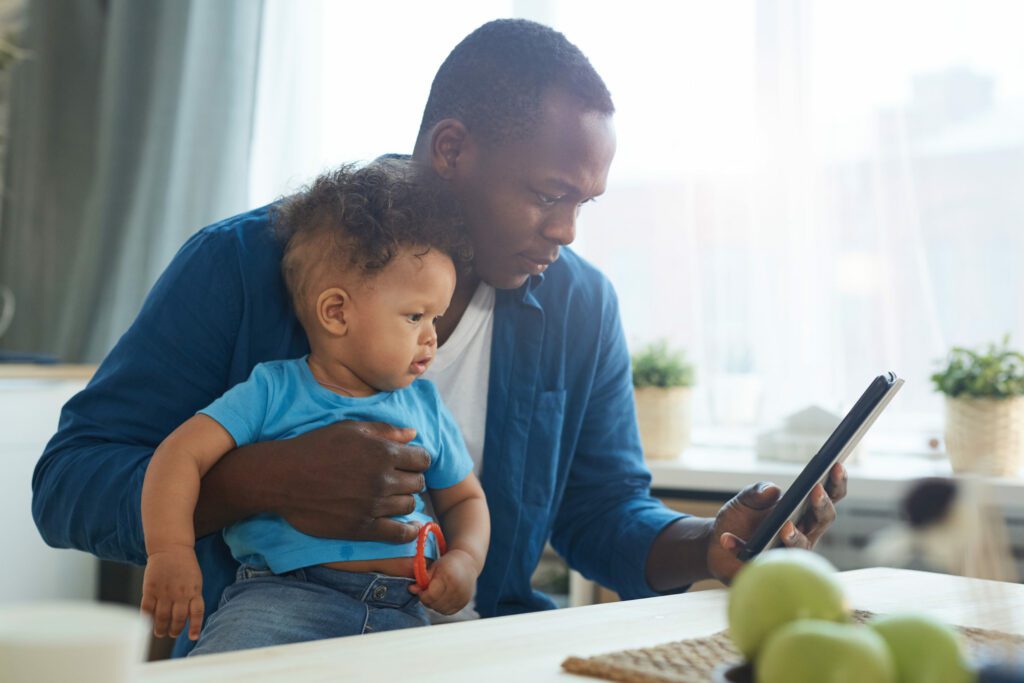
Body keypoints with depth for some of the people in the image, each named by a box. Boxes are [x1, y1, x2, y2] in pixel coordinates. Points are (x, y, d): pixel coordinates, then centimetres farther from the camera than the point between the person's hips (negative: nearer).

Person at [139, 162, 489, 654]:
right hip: (281, 591, -5)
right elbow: (182, 454, -2)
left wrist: (466, 559, 6)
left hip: (402, 612, 5)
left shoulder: (426, 407, 20)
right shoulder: (274, 392, 5)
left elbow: (464, 498, 29)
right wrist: (170, 551, -17)